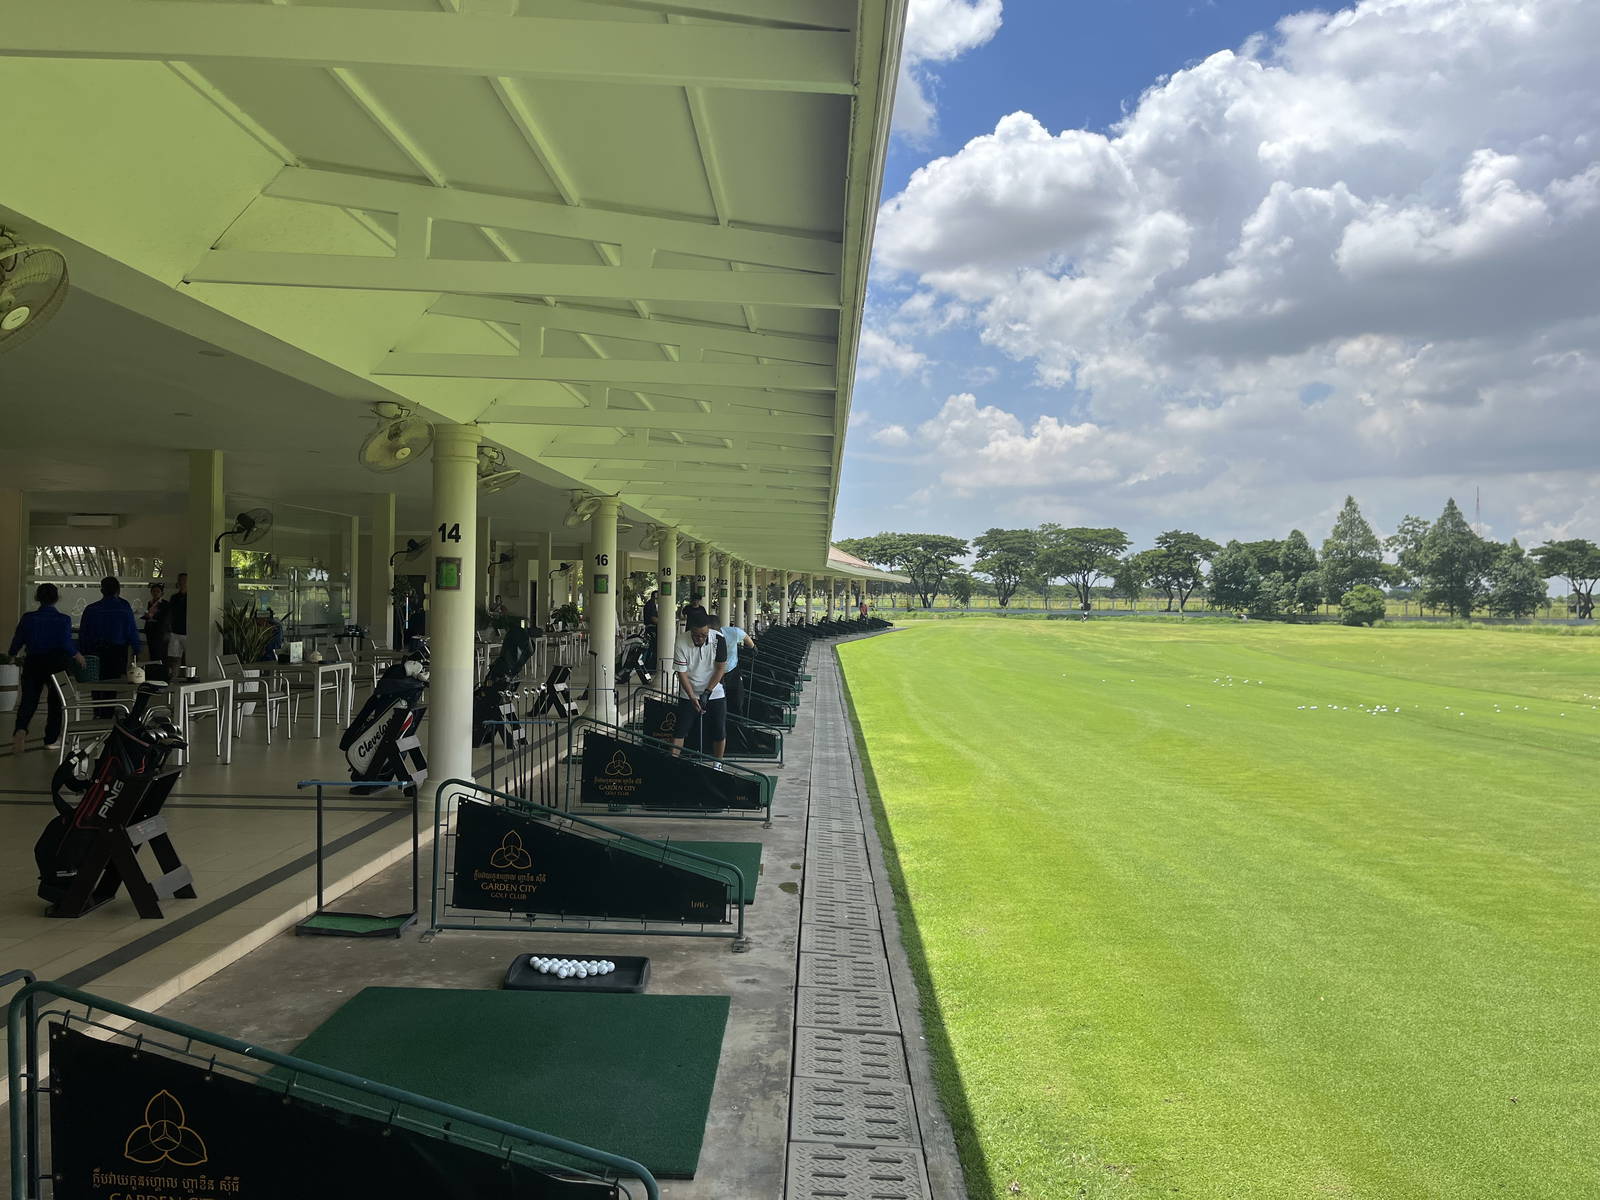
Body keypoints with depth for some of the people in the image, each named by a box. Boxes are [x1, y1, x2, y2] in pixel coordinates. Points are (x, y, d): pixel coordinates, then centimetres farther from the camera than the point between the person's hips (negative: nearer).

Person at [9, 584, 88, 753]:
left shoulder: (27, 618, -2)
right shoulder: (63, 619, -10)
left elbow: (16, 643, 2)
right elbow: (67, 644, -17)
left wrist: (13, 656, 20)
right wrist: (77, 656, 0)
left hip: (32, 664, 2)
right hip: (56, 664, -2)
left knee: (28, 700, 6)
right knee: (56, 701, 13)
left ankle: (21, 729, -21)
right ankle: (51, 739, 17)